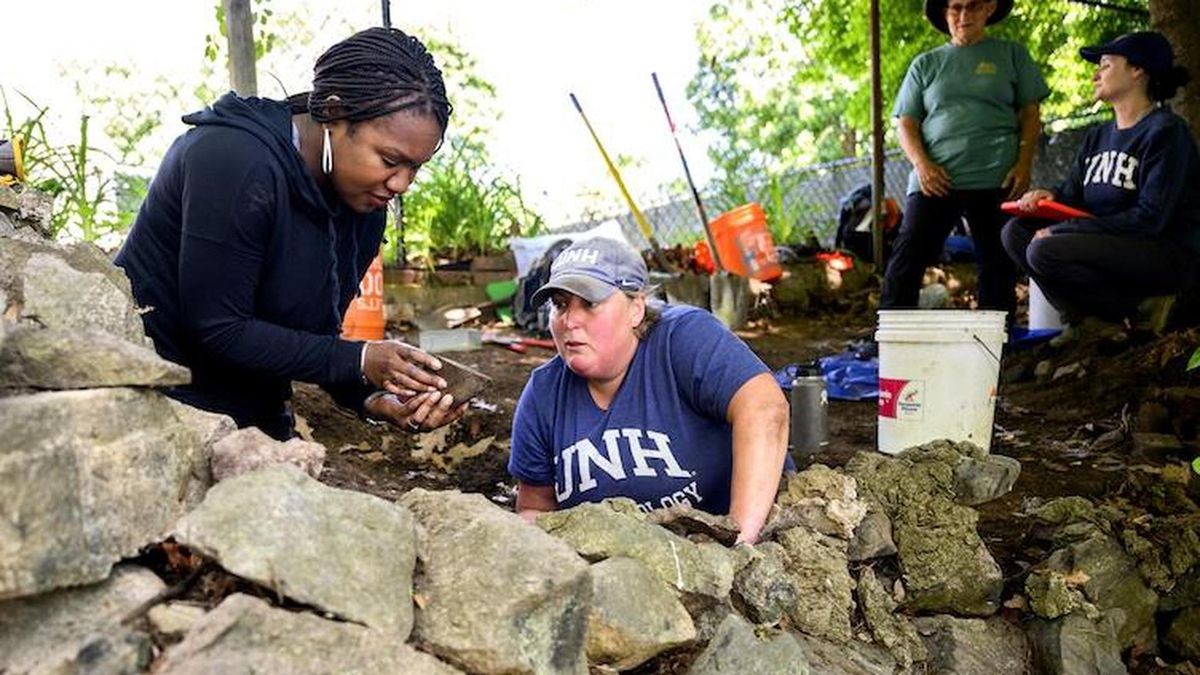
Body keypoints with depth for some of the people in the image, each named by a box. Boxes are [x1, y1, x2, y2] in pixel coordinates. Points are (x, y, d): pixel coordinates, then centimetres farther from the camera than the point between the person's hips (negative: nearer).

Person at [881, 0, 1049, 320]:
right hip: (935, 180, 0)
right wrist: (921, 163, -8)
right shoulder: (925, 64, 15)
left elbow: (1030, 114, 10)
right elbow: (906, 123, 10)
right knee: (907, 257, -7)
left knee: (997, 264, 3)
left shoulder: (1011, 55, 13)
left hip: (994, 181, 0)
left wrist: (1024, 163, -5)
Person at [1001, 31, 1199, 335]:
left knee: (1044, 250, -26)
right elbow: (1072, 194, 13)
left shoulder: (1165, 131, -11)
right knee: (1017, 232, -4)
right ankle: (1082, 317, -6)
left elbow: (1150, 218, -19)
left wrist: (1060, 231, -21)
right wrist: (1049, 195, -12)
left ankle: (1135, 311, -7)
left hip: (1169, 254, -8)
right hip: (1109, 245, 8)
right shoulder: (1098, 136, 13)